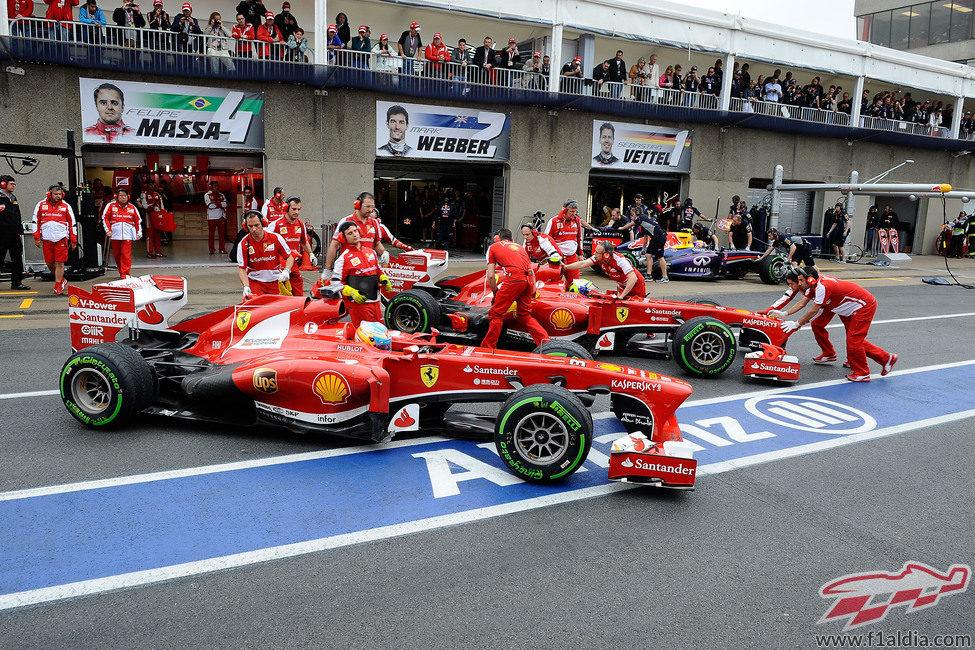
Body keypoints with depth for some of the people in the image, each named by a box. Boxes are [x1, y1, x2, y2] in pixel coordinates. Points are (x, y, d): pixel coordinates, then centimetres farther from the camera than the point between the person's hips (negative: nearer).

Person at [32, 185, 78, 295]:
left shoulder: (66, 206, 5)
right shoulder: (41, 205, 7)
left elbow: (72, 224, 8)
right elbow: (35, 221, 12)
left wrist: (74, 241, 5)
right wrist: (37, 237, 5)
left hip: (61, 238, -2)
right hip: (47, 238, 2)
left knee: (59, 263, -5)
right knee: (49, 262, 5)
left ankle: (58, 286, 1)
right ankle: (61, 280, 25)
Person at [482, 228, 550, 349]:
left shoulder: (493, 247, 21)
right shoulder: (520, 247, 33)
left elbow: (491, 276, 13)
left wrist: (495, 292, 26)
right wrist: (533, 291, 36)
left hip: (514, 278, -5)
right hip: (529, 280, 5)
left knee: (496, 313, 5)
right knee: (524, 315, 19)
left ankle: (487, 347, 9)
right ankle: (545, 342, 11)